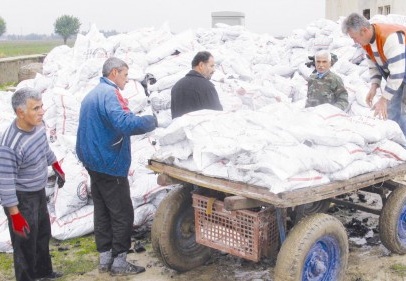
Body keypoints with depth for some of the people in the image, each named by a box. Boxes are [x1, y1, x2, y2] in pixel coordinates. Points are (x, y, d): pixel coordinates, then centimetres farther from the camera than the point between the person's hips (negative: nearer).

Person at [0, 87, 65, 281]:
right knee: (26, 243, 6)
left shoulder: (38, 125, -9)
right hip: (21, 198, -9)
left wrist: (56, 166, 26)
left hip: (39, 192, 9)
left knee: (43, 234, 25)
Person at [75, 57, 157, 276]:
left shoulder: (92, 94, 16)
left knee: (102, 211, 14)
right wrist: (153, 121, -22)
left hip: (93, 162, 10)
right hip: (110, 165, -10)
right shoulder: (109, 94, -17)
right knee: (123, 214, -2)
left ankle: (105, 258, 21)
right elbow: (125, 123, -32)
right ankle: (119, 262, 4)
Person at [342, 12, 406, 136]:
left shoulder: (390, 37, -35)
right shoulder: (366, 40, -8)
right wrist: (374, 87, -12)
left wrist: (384, 99, -29)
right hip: (396, 73, 8)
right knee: (392, 110, 4)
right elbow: (374, 65, 4)